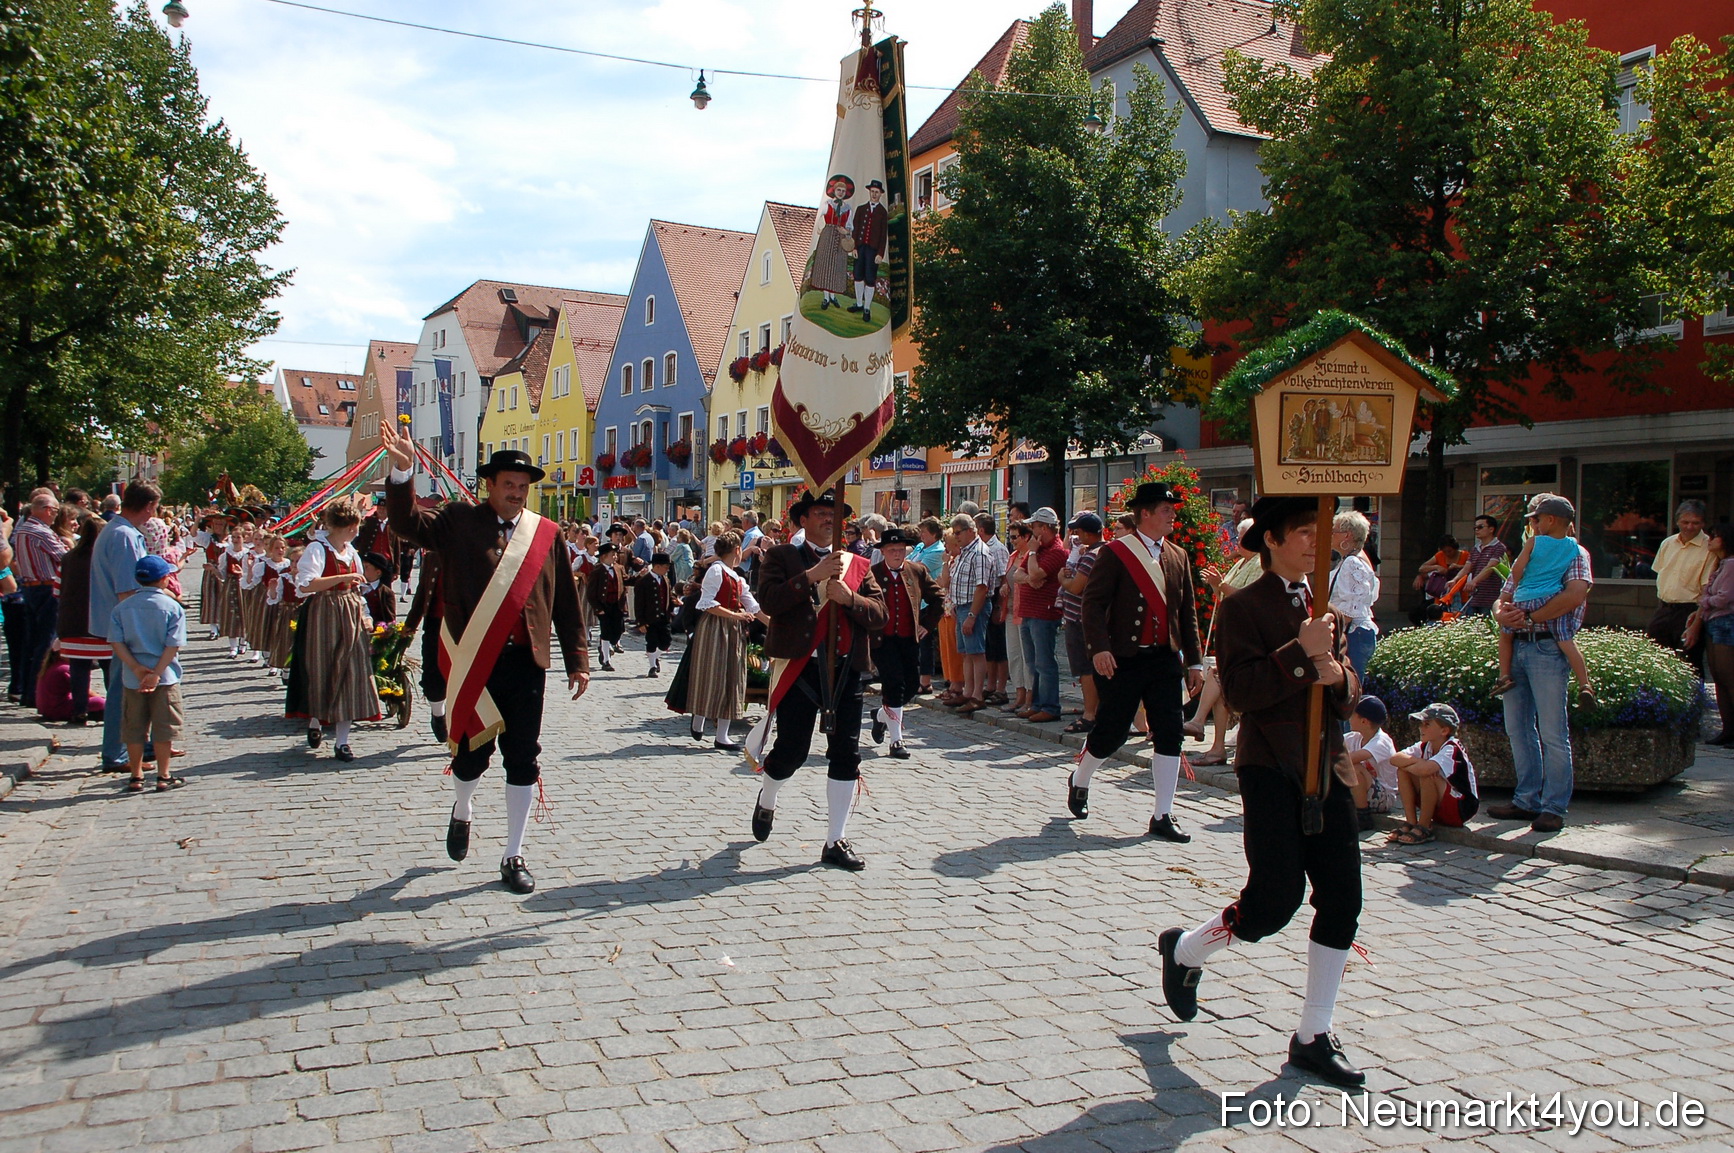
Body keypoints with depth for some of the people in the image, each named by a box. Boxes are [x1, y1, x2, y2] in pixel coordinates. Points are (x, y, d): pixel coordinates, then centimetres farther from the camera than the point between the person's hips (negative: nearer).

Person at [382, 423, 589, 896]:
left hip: (526, 662, 2)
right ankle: (462, 812, 45)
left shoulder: (546, 533, 7)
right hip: (473, 662, -1)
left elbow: (566, 603, 9)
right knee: (473, 751, 10)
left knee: (523, 760, 3)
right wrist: (402, 471, -29)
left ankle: (514, 857, 17)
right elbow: (408, 524, -14)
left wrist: (578, 659, 7)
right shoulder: (458, 522, 3)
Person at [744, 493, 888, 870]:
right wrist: (813, 575, -16)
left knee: (846, 754, 1)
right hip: (799, 665, -3)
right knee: (792, 750, -1)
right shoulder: (781, 557, 6)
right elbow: (769, 600, -12)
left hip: (846, 668, 3)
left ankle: (836, 842, 11)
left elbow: (880, 615, 6)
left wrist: (849, 598, -11)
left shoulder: (858, 565, 16)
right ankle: (766, 800, 34)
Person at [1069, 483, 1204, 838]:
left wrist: (1194, 661, 9)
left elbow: (1188, 612, 13)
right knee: (1112, 732, 1)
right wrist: (1099, 648, -23)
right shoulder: (1115, 553, -6)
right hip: (1123, 660, -5)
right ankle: (1079, 781, 31)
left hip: (1165, 659, 5)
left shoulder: (1178, 557, 10)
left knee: (1169, 735, 0)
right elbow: (1093, 603, -11)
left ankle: (1162, 816, 8)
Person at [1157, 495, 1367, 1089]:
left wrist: (1339, 675, -8)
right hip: (1270, 767, -7)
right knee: (1275, 899, -11)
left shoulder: (1324, 607, 16)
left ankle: (1313, 1036, 15)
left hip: (1326, 767, 7)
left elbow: (1350, 693, 14)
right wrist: (1302, 654, -21)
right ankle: (1185, 948, 20)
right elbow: (1241, 690, -17)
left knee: (1342, 899, 2)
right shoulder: (1243, 607, -6)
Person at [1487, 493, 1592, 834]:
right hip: (1516, 646, 7)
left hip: (1547, 648, -7)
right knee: (1518, 728, 10)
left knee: (1552, 733, -3)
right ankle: (1527, 800, 19)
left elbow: (1575, 594, -17)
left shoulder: (1574, 554, 1)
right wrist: (1501, 614, -7)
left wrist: (1530, 618, -14)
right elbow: (1503, 600, 17)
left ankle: (1554, 808, 3)